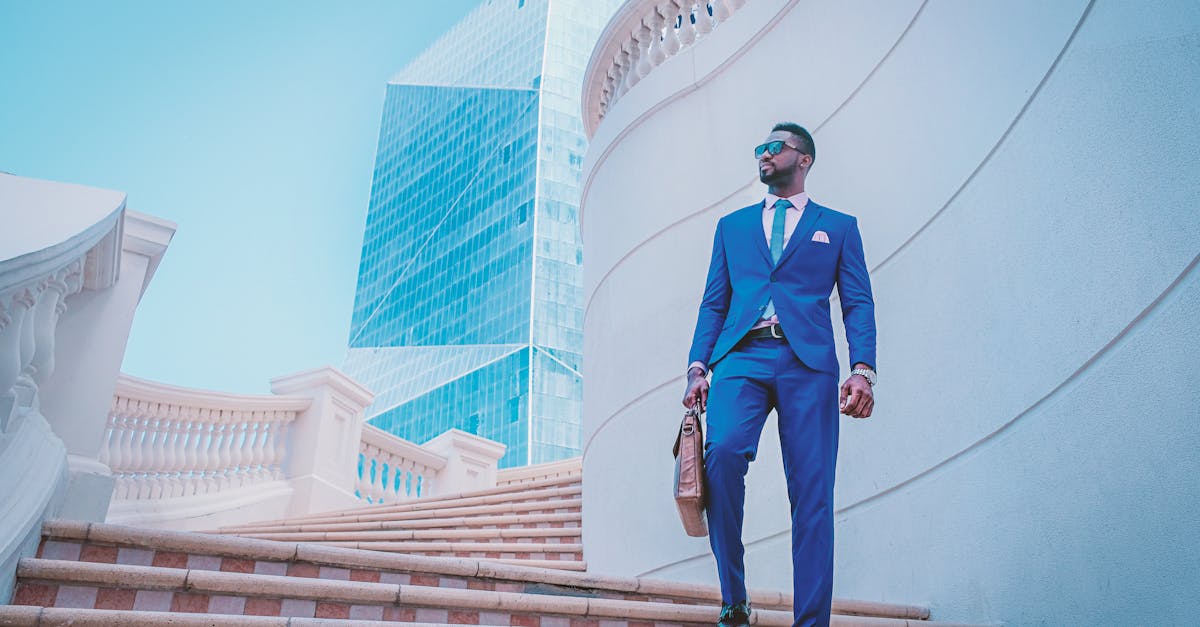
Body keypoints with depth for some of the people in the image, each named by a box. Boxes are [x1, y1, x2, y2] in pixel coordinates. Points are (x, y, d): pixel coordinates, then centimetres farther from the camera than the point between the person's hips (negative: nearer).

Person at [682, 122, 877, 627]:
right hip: (741, 357, 1)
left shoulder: (838, 226, 20)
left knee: (812, 494, -8)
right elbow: (713, 302, 19)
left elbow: (858, 303, 10)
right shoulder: (733, 225, 26)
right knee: (722, 450, -26)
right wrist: (697, 367, 4)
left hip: (808, 362, 0)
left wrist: (863, 370, -7)